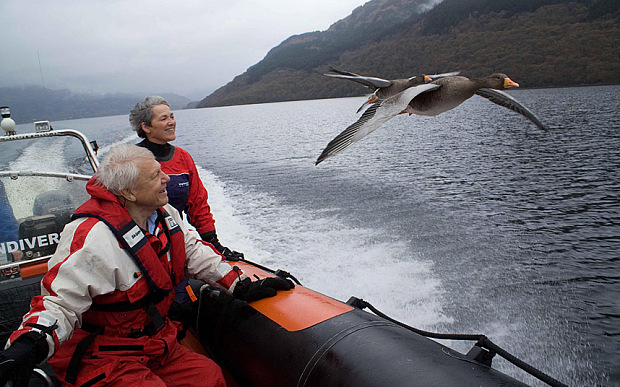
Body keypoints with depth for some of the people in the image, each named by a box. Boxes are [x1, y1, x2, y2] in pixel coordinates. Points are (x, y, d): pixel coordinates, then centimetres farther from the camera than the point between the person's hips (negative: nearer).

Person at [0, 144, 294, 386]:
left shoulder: (164, 215, -1)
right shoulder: (92, 237, -26)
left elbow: (195, 253, 11)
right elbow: (59, 303, -23)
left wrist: (243, 287, 7)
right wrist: (30, 344, -43)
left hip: (153, 342, 7)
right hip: (99, 360, -7)